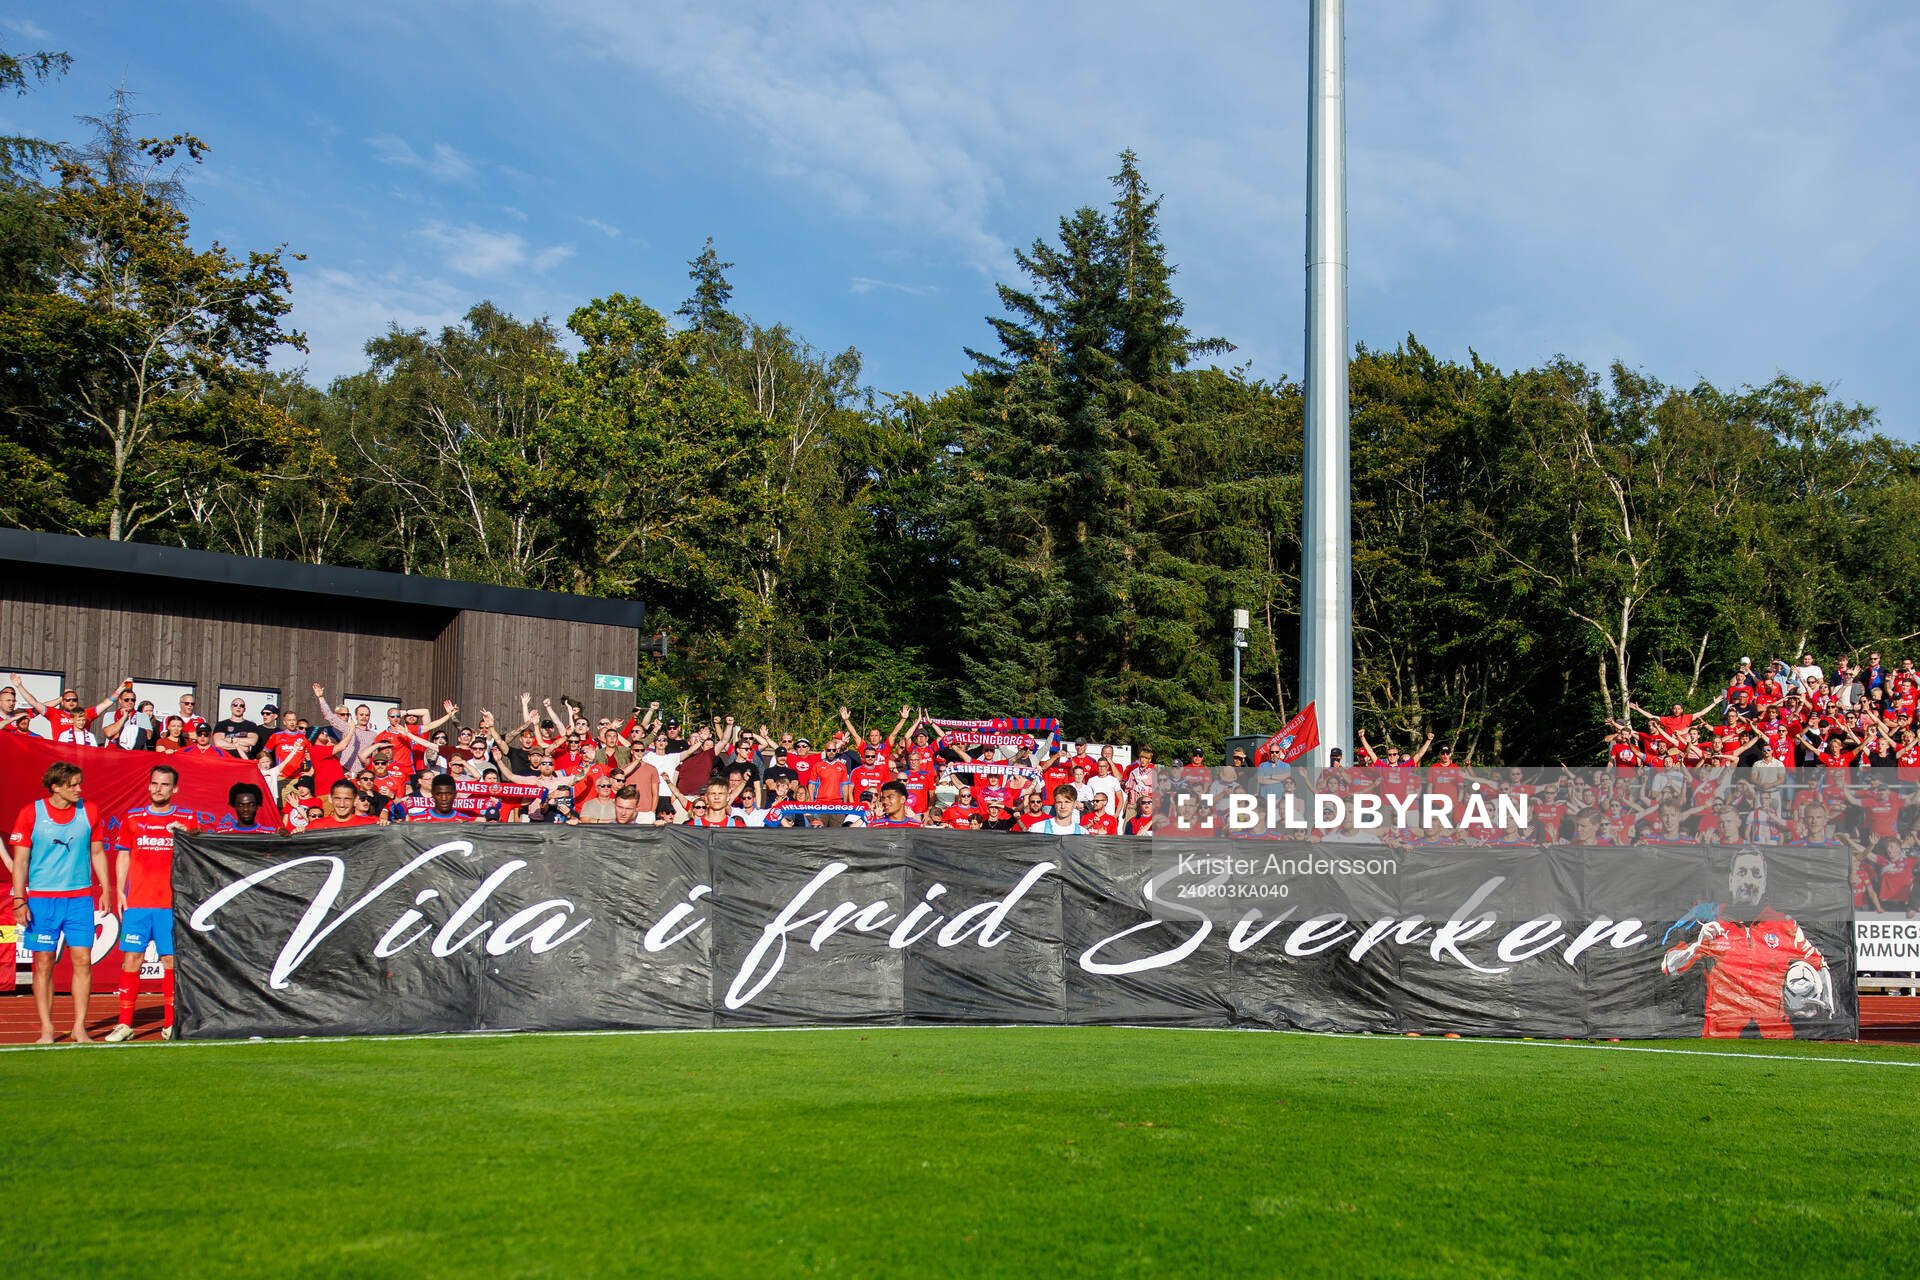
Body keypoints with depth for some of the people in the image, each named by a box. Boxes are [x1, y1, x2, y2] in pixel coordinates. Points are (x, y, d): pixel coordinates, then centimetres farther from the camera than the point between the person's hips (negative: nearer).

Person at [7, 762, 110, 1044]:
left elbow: (97, 853, 13)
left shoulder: (89, 812, 5)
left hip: (80, 898, 2)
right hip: (41, 899, -2)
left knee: (83, 961, -2)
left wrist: (106, 890, 6)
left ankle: (79, 1028, 5)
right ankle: (46, 1030, 9)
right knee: (43, 964, 1)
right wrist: (19, 900, -6)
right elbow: (20, 860, 0)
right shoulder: (31, 814, -2)